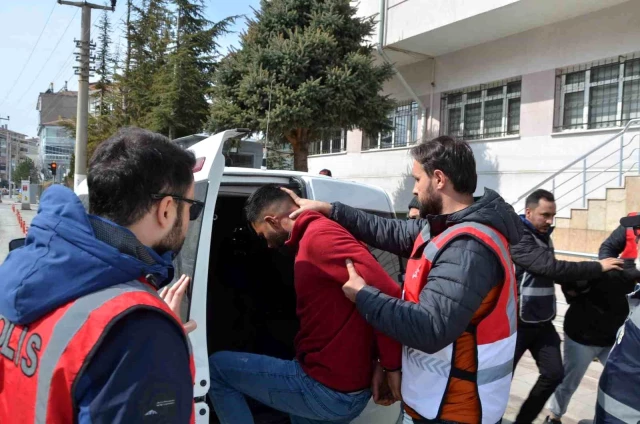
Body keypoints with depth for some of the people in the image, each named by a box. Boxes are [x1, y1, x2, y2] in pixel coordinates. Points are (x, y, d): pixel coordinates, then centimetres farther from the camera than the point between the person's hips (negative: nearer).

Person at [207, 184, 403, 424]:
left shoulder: (318, 237, -18)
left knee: (215, 367, 3)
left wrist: (392, 367, -17)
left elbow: (386, 292, -28)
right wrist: (378, 363, 2)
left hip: (324, 389, -10)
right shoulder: (317, 236, 14)